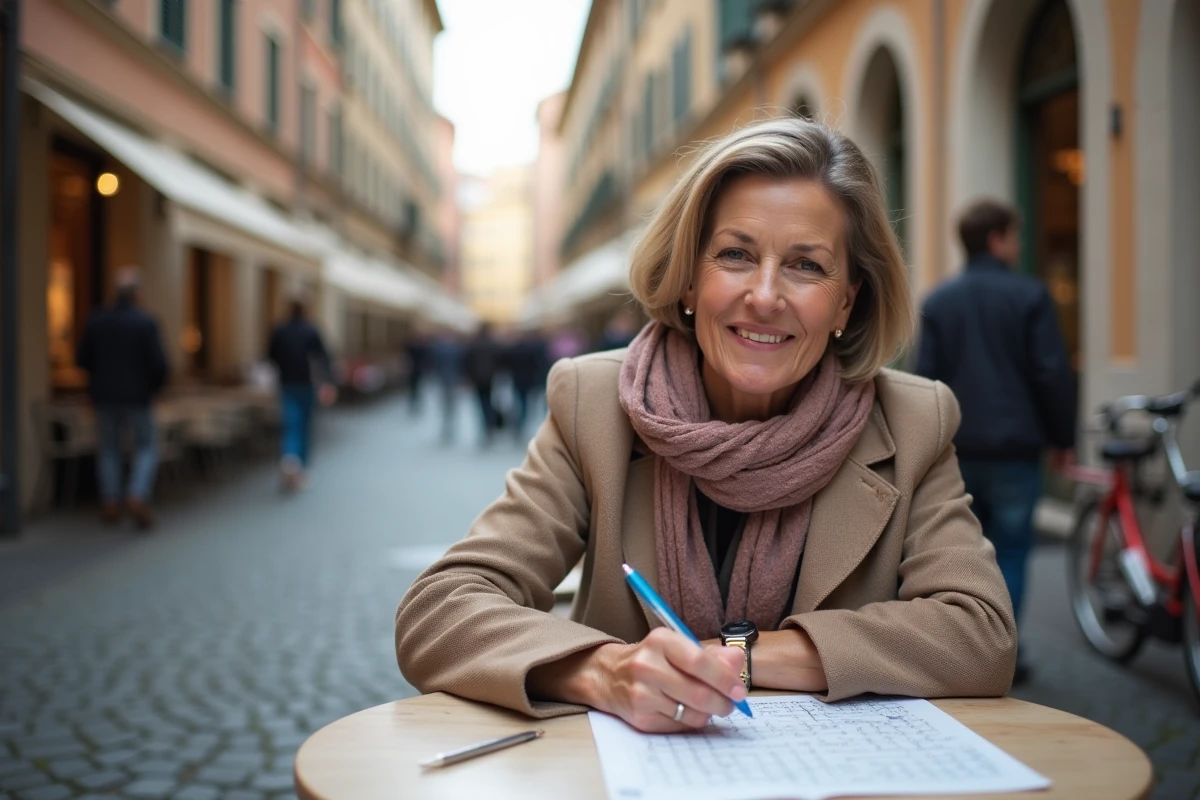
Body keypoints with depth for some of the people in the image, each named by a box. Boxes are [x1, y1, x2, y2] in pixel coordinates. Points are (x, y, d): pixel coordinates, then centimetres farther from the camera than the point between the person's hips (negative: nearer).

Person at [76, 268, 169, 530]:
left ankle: (110, 504, 15)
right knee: (146, 448, 9)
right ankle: (137, 498, -7)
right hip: (136, 397, -3)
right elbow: (159, 364, -15)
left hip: (104, 396, 3)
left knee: (108, 449, 15)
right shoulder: (146, 323, -12)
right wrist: (153, 386, 5)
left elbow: (82, 359, 2)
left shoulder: (96, 320, -3)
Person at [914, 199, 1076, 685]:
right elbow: (1053, 374, -7)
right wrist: (1063, 437, 3)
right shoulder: (1029, 296, -6)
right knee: (1009, 552, 4)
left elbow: (926, 378, 4)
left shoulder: (938, 301, 5)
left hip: (956, 448, 4)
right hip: (1014, 446, -4)